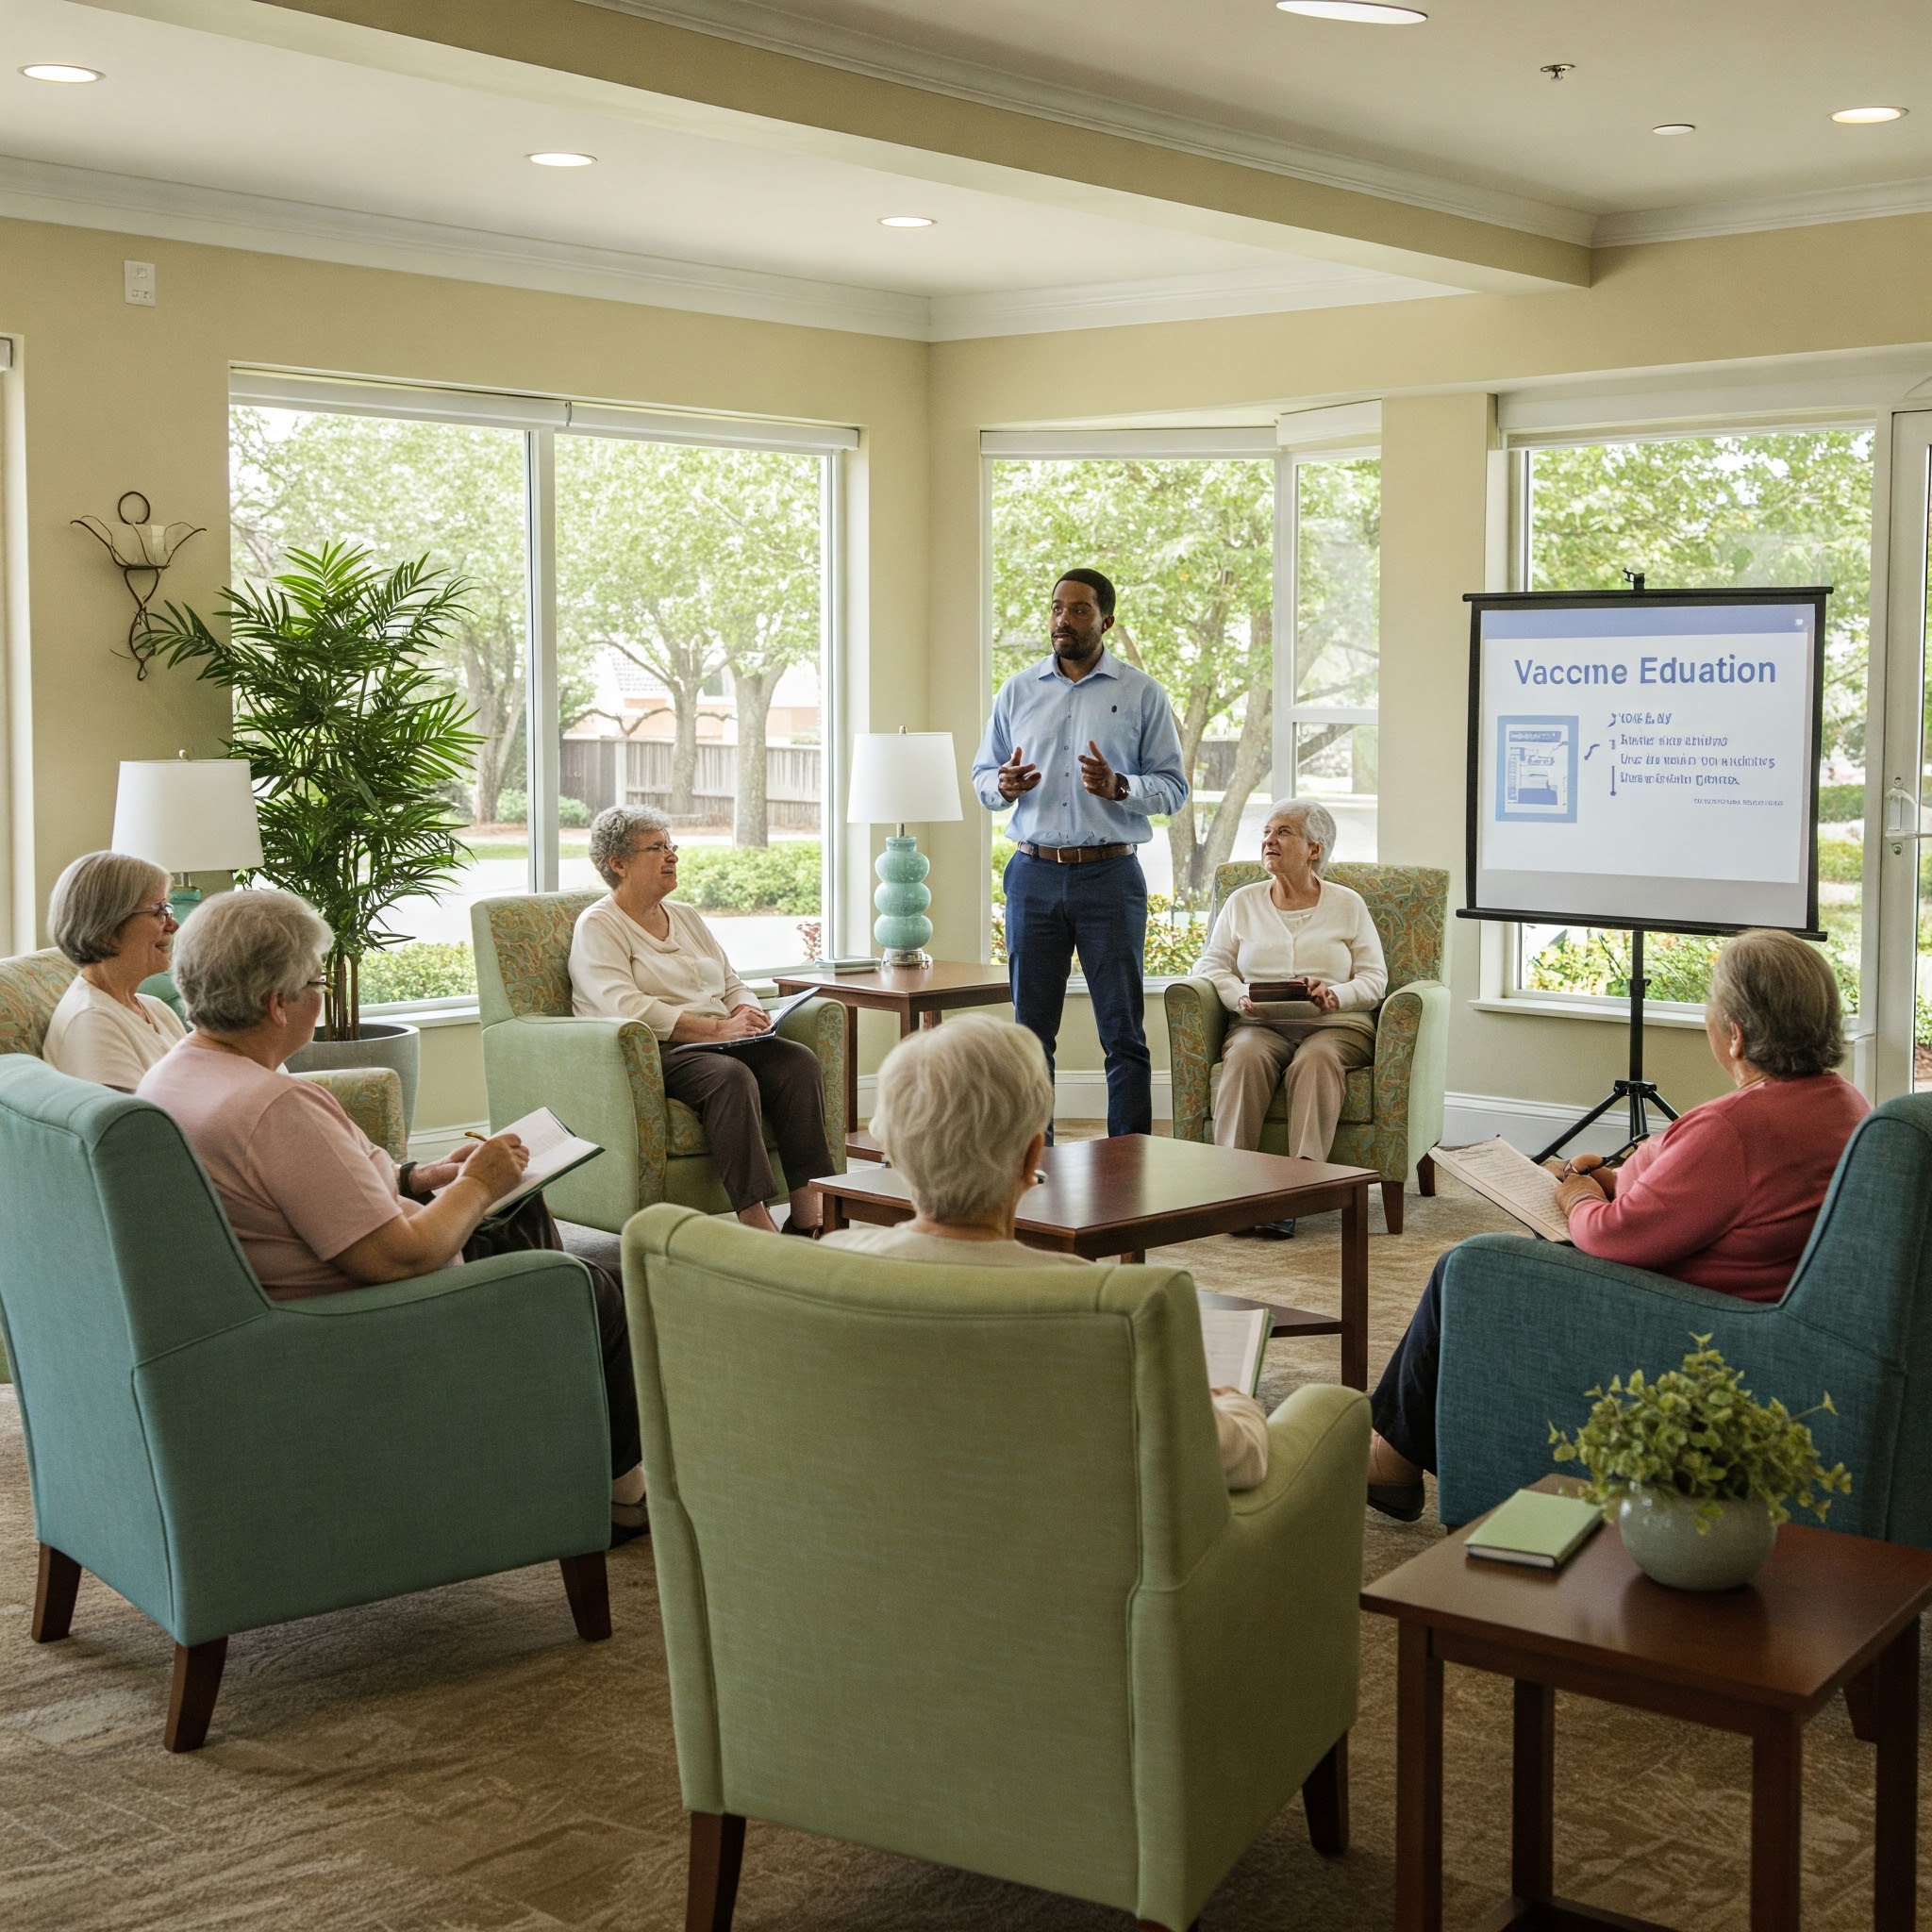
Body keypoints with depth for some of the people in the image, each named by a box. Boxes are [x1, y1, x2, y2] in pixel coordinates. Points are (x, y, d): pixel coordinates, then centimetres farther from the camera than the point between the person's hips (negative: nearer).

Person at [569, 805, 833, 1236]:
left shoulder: (686, 916, 23)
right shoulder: (597, 926, -1)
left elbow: (733, 984, 23)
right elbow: (626, 1007, -16)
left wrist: (746, 1013, -4)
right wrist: (718, 1028, -22)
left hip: (722, 1041, 7)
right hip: (653, 1053, -7)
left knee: (799, 1062, -21)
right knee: (731, 1076, -36)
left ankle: (807, 1217, -28)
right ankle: (756, 1223, -39)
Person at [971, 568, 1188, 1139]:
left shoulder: (1142, 694, 3)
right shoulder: (1018, 691, 11)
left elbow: (1174, 786, 2)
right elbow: (981, 775, 15)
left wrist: (1119, 787, -17)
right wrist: (1004, 785, -8)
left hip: (1110, 877, -2)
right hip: (1034, 876, 3)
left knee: (1124, 1035, 0)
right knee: (1030, 1030, 6)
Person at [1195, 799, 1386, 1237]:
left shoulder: (1347, 905, 13)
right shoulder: (1242, 902, 19)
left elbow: (1374, 980, 7)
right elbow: (1211, 965, 13)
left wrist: (1335, 995, -14)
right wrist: (1240, 998, -8)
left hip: (1336, 1026, -1)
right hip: (1260, 1025, 1)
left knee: (1316, 1060, -37)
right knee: (1246, 1056, -34)